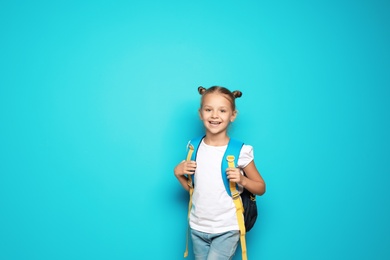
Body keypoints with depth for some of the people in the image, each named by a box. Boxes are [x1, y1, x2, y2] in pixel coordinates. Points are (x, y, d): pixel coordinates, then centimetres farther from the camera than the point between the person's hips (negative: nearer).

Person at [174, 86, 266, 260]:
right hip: (197, 227, 4)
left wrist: (242, 180, -19)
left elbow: (261, 188, -1)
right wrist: (178, 173, -6)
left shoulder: (240, 151, -12)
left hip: (226, 230, -4)